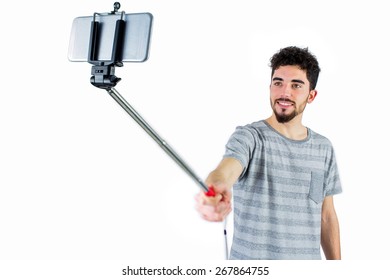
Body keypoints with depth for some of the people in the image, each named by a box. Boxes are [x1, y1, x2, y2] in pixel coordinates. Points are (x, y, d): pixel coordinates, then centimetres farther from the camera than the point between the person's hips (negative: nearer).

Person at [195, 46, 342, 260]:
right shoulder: (249, 137, -11)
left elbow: (327, 216, 11)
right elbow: (225, 170, -32)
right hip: (250, 259, -4)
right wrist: (215, 188, -54)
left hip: (308, 258, 4)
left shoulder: (324, 148, 6)